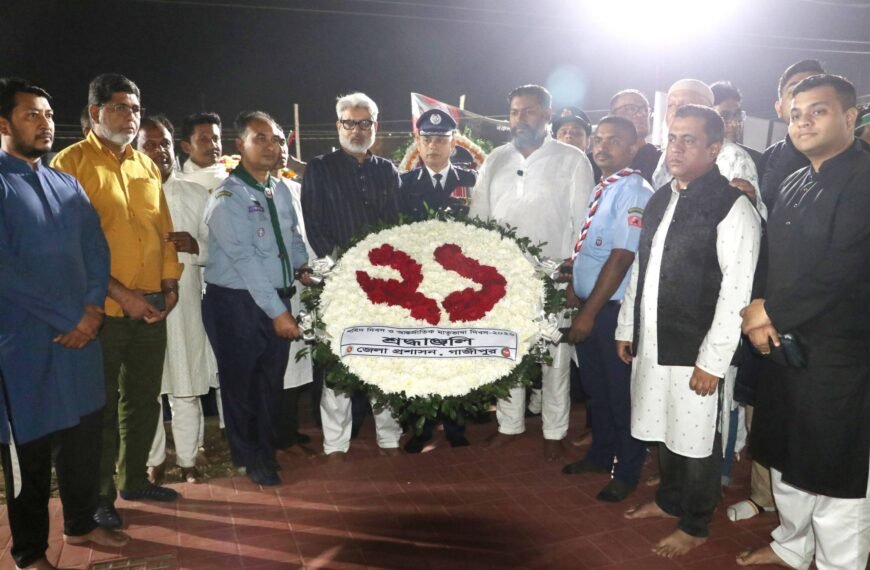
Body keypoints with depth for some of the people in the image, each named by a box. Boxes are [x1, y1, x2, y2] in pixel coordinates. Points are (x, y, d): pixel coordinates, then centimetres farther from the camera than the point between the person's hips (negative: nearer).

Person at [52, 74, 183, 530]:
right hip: (103, 309, -5)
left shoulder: (146, 165, 12)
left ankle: (134, 479, 33)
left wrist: (170, 284, 3)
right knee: (101, 406, 8)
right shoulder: (71, 162, -6)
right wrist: (120, 294, -15)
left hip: (151, 308, 6)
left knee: (144, 399, 15)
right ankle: (101, 494, 24)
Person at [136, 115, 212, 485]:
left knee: (187, 388, 6)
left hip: (185, 304, 1)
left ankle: (188, 459, 22)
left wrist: (194, 246, -13)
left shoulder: (197, 195, 9)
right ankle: (154, 460, 26)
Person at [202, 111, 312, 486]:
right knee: (241, 384, 9)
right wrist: (277, 311, -23)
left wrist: (304, 268, -1)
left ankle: (265, 449, 38)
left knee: (271, 382, 17)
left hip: (278, 299, 7)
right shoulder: (227, 197, -16)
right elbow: (245, 259, -21)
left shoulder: (281, 191, 8)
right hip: (237, 303, -6)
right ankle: (250, 458, 30)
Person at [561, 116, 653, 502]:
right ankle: (600, 455, 38)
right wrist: (574, 294, 10)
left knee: (622, 393, 7)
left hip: (615, 308, -8)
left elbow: (622, 257, -21)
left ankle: (626, 473, 24)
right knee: (594, 387, 20)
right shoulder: (600, 188, 10)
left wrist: (589, 312, -19)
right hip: (588, 304, 8)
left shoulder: (633, 192, -15)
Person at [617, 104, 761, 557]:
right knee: (664, 431, 20)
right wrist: (626, 329, 14)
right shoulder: (659, 200, 10)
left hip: (696, 352, -6)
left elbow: (736, 292, -16)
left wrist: (713, 361, -17)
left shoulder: (732, 207, -13)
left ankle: (695, 526, 28)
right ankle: (669, 500, 42)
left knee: (696, 439, 9)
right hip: (652, 343, 7)